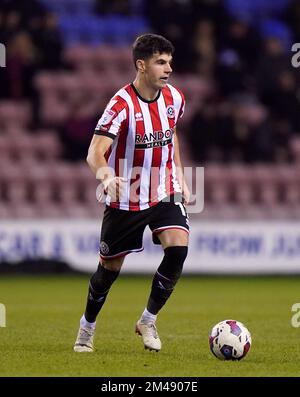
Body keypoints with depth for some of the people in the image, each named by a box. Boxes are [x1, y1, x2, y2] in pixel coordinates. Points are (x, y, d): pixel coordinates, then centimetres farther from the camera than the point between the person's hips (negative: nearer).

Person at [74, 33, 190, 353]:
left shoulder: (174, 98, -2)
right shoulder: (122, 105, -21)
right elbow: (95, 152, -30)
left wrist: (179, 177, 16)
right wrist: (105, 175, -51)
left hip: (164, 194, 4)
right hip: (125, 199, -4)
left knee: (178, 247, -20)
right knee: (110, 267, 7)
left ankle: (148, 321, -1)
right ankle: (87, 327, 34)